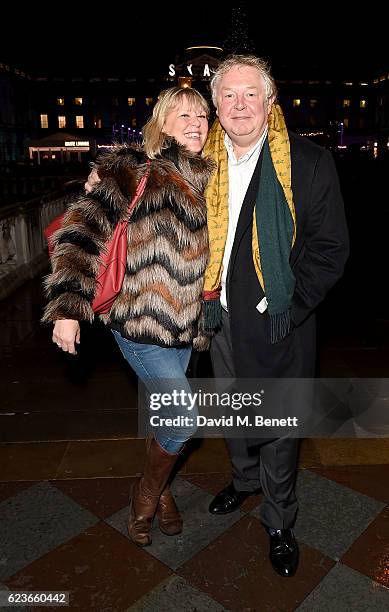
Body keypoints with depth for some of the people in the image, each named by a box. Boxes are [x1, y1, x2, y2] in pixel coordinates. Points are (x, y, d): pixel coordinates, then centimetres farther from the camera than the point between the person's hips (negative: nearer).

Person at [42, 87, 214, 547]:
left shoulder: (205, 180, 9)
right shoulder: (132, 171, -11)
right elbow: (82, 231, -16)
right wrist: (67, 307, -21)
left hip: (183, 322, 6)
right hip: (139, 322, -6)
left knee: (166, 414, 18)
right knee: (184, 419, -6)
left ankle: (160, 489, 43)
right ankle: (145, 498, 23)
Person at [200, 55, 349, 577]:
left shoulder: (309, 163, -10)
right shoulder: (201, 163, 2)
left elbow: (331, 247, -9)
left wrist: (290, 306, -14)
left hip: (278, 322, -4)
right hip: (221, 318, 4)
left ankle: (278, 520, 32)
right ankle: (245, 480, 49)